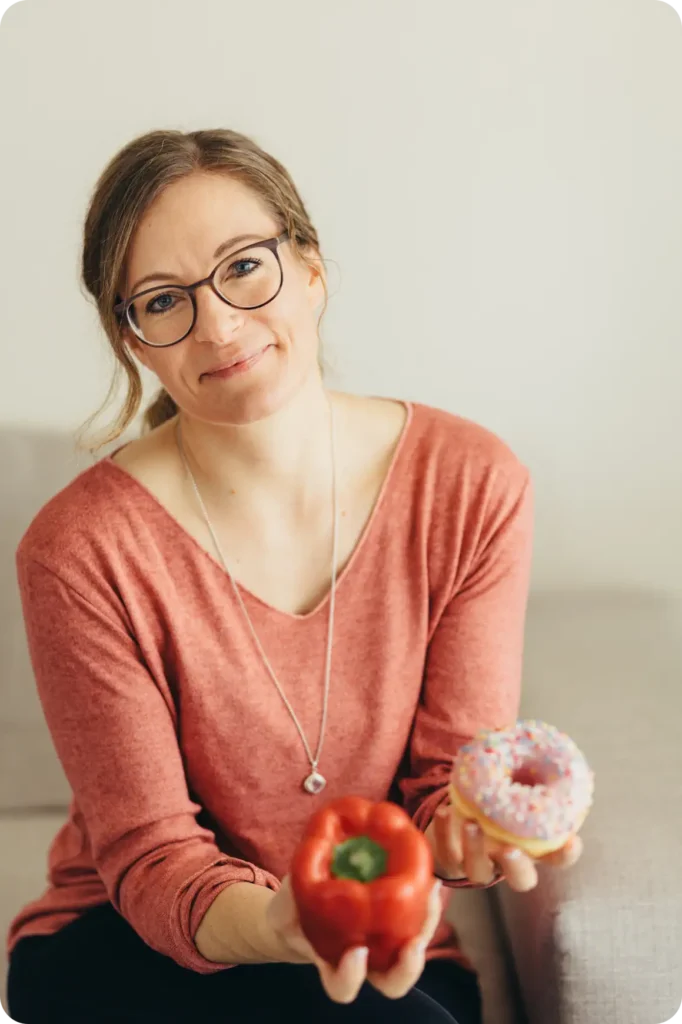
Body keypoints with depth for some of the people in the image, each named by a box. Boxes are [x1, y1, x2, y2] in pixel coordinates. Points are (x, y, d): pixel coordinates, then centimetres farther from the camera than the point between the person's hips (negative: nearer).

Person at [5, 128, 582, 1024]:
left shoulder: (474, 486, -12)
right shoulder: (82, 553, -19)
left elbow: (455, 773, -7)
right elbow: (152, 858, -15)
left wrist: (464, 832, -31)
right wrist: (277, 927, -36)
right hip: (127, 946, -3)